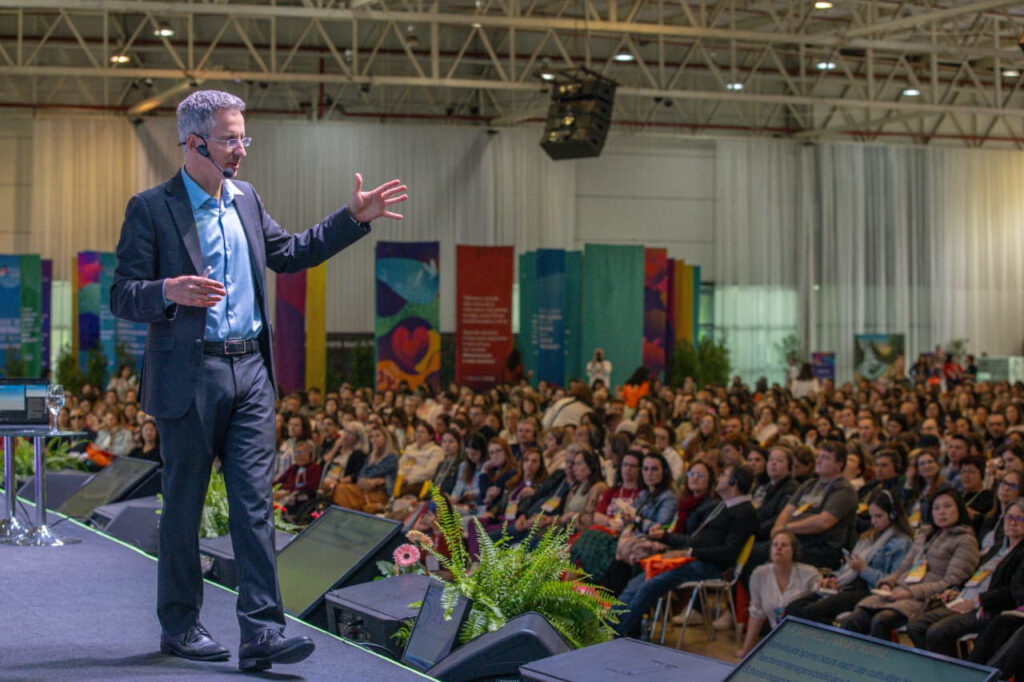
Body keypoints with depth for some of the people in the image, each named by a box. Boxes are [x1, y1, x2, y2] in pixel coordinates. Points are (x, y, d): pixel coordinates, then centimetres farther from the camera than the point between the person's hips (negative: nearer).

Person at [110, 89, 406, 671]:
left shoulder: (246, 199, 13)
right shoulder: (152, 208, -6)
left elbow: (290, 253, 27)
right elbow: (122, 297, -7)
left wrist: (355, 217, 20)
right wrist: (169, 291, -28)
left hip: (250, 372, 5)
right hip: (189, 377, -5)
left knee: (255, 504, -2)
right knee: (184, 507, 6)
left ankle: (262, 633, -4)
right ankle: (180, 626, 20)